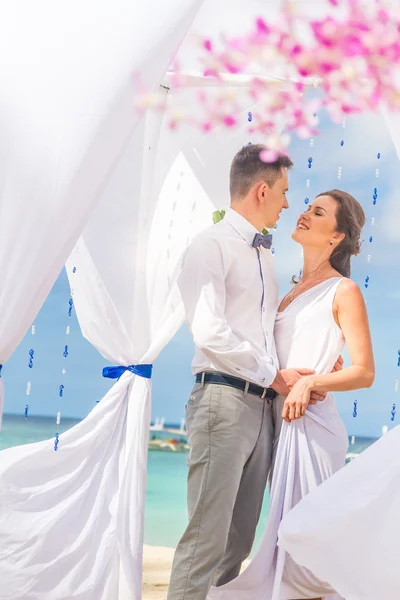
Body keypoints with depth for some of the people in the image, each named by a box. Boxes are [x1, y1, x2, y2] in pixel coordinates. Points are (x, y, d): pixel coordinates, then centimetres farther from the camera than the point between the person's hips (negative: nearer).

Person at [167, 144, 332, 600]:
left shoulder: (264, 254, 20)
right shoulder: (213, 244, -4)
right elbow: (208, 332, -14)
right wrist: (277, 375, -10)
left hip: (262, 404, 8)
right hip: (224, 399, -8)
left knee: (239, 540, 8)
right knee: (207, 536, -9)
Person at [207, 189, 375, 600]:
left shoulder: (343, 291, -3)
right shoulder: (292, 293, 18)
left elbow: (364, 372, -10)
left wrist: (309, 383, -21)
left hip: (312, 424, -7)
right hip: (279, 421, 8)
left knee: (308, 534, -8)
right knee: (285, 532, 9)